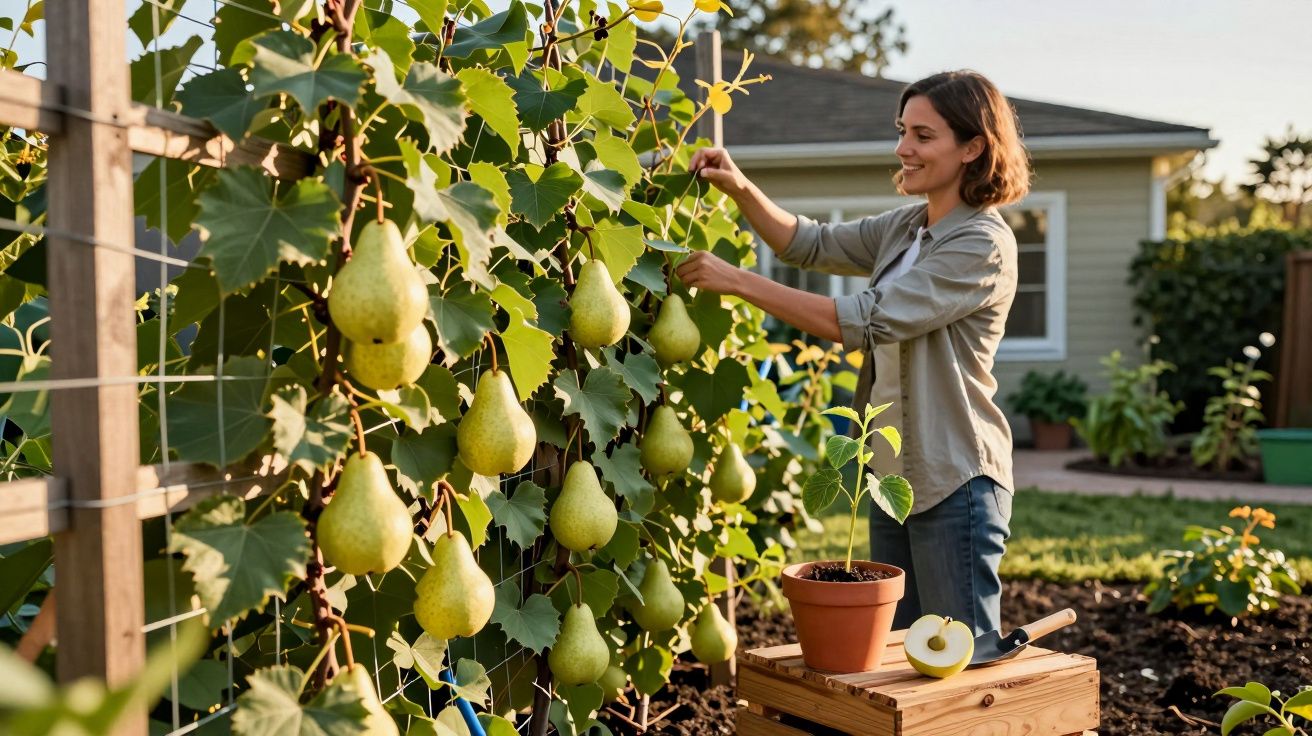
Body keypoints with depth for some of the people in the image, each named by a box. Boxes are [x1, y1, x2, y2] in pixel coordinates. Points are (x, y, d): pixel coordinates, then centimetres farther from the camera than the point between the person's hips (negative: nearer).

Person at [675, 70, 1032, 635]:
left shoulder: (983, 247, -18)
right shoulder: (905, 228, 9)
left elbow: (863, 321, -24)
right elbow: (813, 244, 11)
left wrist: (738, 280, -23)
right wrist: (740, 189, -7)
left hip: (956, 483, -9)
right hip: (895, 473, 9)